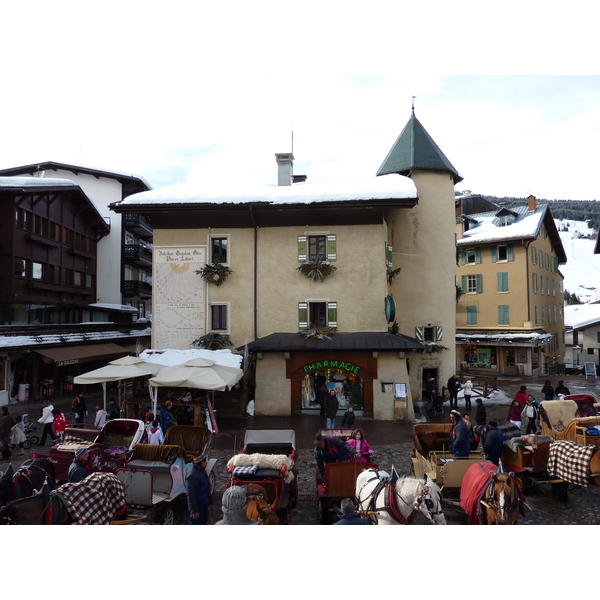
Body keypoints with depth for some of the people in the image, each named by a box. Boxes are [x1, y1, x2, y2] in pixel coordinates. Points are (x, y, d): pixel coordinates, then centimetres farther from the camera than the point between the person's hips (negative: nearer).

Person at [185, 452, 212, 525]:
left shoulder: (201, 470, 3)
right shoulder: (192, 475, -28)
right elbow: (190, 495, -27)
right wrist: (194, 511, -24)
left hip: (204, 505, 10)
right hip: (198, 506, -10)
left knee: (203, 524, 24)